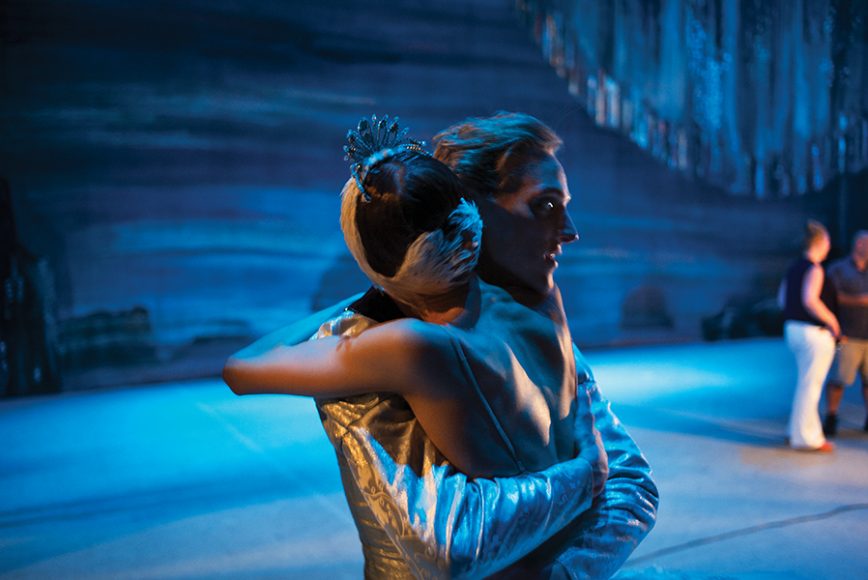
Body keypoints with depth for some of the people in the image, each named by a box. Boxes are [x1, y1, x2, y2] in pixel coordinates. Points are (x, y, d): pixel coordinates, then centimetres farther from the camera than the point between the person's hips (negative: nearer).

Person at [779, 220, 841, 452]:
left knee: (806, 383, 19)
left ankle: (799, 432, 27)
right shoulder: (815, 269, -16)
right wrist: (832, 321, -18)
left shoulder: (794, 267, 10)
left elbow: (782, 298, 14)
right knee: (810, 385, -1)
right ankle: (806, 437, 7)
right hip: (814, 333, -9)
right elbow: (810, 300, -28)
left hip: (793, 329, 9)